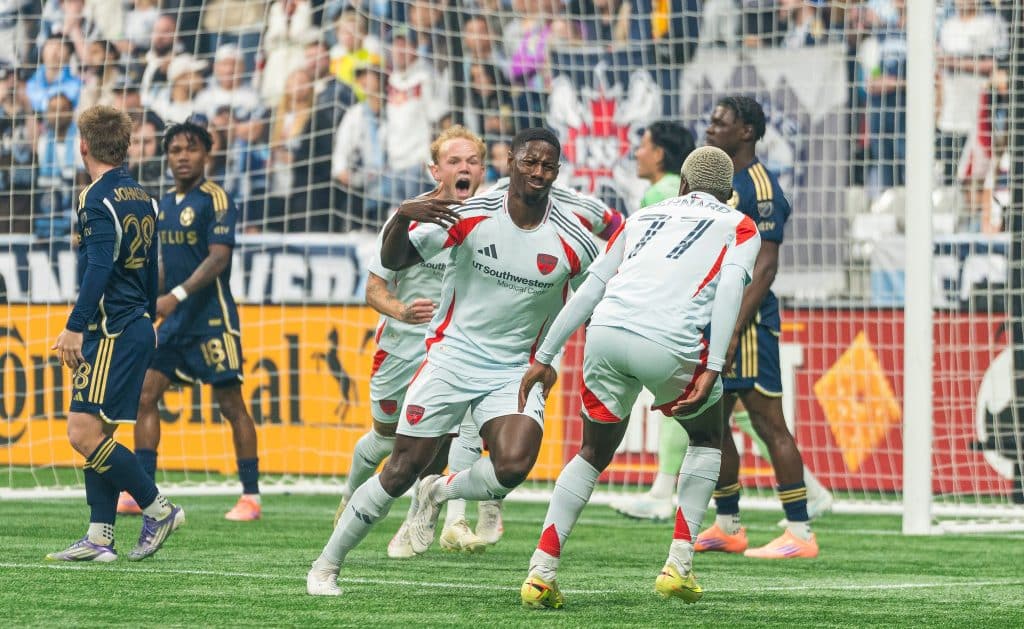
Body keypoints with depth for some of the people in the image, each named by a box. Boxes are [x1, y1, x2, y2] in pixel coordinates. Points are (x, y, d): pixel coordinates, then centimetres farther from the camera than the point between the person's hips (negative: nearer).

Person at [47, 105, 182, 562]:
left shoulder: (99, 198, -12)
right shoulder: (142, 199, 15)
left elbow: (98, 268, -21)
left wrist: (75, 327, -23)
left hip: (112, 331, -10)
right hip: (137, 328, 10)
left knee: (84, 433, -10)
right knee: (96, 433, 10)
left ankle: (158, 508, -6)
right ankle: (100, 537, 7)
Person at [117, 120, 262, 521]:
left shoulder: (215, 200, -10)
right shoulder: (165, 205, 12)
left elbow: (218, 258, -19)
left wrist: (176, 296, -25)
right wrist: (152, 301, 16)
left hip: (211, 318, -8)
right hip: (174, 320, 8)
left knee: (231, 404, -3)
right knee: (145, 395, 0)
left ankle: (251, 497, 3)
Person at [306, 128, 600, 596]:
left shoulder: (572, 241, -7)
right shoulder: (470, 216, -9)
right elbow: (393, 260, -5)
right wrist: (402, 217, -25)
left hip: (516, 370, 1)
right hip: (452, 356, -1)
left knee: (513, 466, -25)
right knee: (402, 470, -5)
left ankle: (438, 492, 9)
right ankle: (326, 565, 12)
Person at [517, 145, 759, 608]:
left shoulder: (645, 217, 30)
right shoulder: (739, 228, 19)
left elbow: (590, 287, 24)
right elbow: (730, 288, -1)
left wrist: (545, 356, 26)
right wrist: (711, 371, -9)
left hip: (607, 333, 3)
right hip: (669, 345, -3)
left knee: (594, 453, 24)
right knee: (707, 437, 26)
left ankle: (541, 573, 10)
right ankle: (679, 565, 15)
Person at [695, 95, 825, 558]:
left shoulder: (758, 186, -12)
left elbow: (765, 265, -17)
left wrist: (733, 331, -22)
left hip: (747, 321, -9)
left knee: (769, 424, -8)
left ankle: (800, 533, -7)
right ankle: (727, 527, 20)